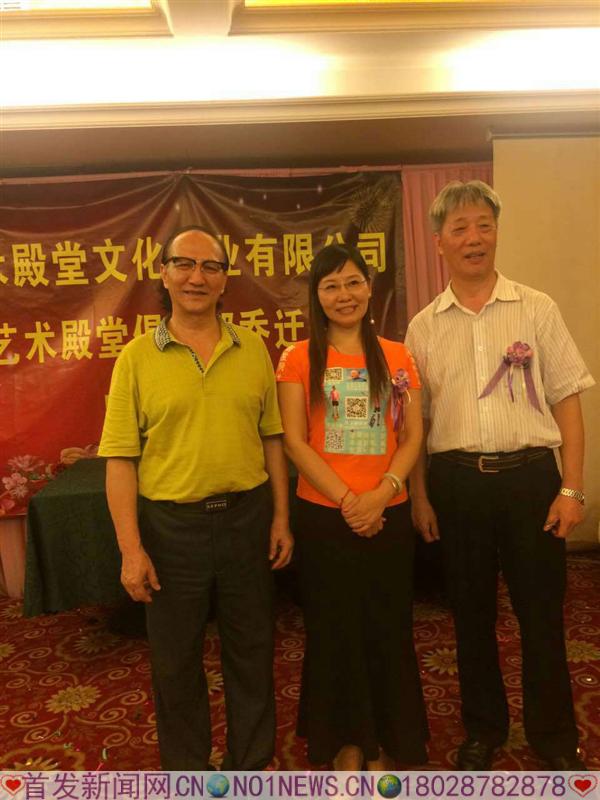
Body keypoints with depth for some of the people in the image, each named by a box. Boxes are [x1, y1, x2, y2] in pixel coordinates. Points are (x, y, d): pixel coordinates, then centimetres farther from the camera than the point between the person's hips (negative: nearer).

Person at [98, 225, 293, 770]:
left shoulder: (253, 348, 3)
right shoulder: (137, 357, -4)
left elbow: (272, 437, 6)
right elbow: (121, 459, -6)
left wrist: (281, 517, 3)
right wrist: (131, 548, -10)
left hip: (247, 516, 2)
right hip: (171, 525, -1)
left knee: (252, 651, 17)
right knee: (175, 660, 15)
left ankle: (252, 763, 40)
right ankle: (186, 771, 38)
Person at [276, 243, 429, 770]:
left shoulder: (397, 357, 5)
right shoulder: (299, 359, -2)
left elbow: (412, 437, 1)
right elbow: (295, 441, -7)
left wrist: (381, 494, -14)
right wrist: (347, 499, -15)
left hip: (388, 513, 2)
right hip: (324, 514, -1)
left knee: (388, 628, 11)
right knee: (334, 628, 10)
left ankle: (387, 738, 33)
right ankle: (347, 738, 33)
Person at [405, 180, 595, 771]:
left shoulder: (536, 308, 2)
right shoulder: (424, 326, 5)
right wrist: (419, 495, 3)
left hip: (530, 474, -1)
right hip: (457, 480, 1)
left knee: (542, 612, 8)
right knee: (471, 613, 14)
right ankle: (483, 728, 35)